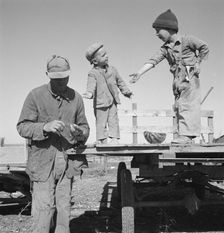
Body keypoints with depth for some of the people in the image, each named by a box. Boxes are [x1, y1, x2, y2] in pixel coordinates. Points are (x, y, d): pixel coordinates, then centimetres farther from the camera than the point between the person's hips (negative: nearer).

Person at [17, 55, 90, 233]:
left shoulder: (76, 98, 6)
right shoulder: (36, 95, -4)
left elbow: (85, 127, 10)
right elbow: (22, 127, -6)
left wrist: (79, 132, -14)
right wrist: (45, 127, -24)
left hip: (68, 160, 3)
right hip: (43, 160, -3)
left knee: (64, 206, 10)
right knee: (44, 207, 0)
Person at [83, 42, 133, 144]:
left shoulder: (112, 69, 9)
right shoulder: (93, 73, -8)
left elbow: (120, 81, 21)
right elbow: (91, 85, -21)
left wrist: (126, 91, 17)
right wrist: (89, 93, -40)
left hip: (112, 101, 4)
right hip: (100, 103, -4)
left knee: (113, 120, 4)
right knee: (101, 122, 2)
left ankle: (114, 138, 11)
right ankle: (101, 140, 11)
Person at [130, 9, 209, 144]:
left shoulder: (186, 40, -3)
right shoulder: (165, 48, 10)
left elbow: (204, 47, 4)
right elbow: (153, 61, -1)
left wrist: (197, 63, 1)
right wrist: (139, 73, -12)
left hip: (190, 77, -6)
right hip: (178, 80, 6)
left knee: (187, 105, -14)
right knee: (179, 107, 4)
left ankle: (186, 135, -16)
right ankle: (185, 136, 9)